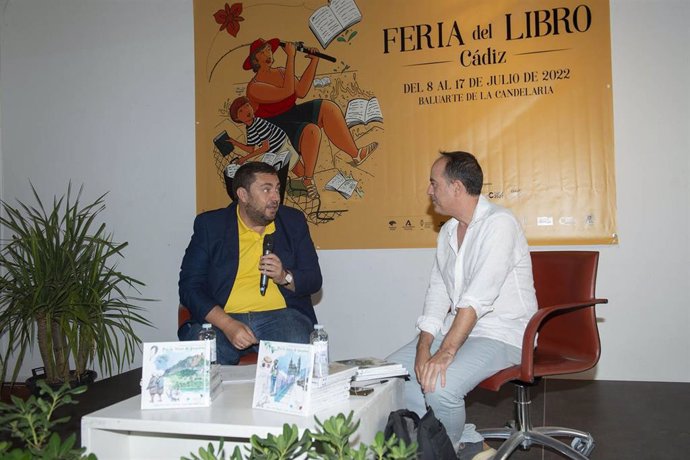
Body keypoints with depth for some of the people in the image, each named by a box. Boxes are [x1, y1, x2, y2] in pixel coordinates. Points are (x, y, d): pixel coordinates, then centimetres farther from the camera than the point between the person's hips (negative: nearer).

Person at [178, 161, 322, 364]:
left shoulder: (293, 221, 12)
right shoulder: (209, 224, 5)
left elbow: (314, 279, 13)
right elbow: (189, 287, -1)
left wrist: (285, 277, -10)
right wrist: (227, 325, -17)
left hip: (280, 315, 1)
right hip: (221, 318, -1)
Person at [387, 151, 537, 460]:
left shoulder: (498, 223, -17)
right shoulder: (448, 231, 11)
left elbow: (478, 296, -26)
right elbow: (437, 292, 7)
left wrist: (446, 352, -31)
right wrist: (423, 349, -6)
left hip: (503, 334, -8)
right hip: (457, 328, 9)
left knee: (441, 386, -30)